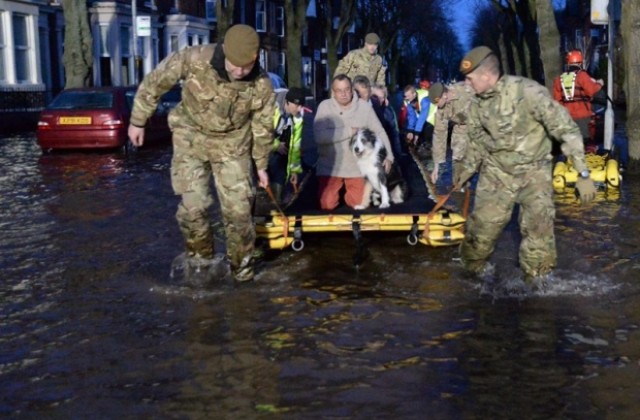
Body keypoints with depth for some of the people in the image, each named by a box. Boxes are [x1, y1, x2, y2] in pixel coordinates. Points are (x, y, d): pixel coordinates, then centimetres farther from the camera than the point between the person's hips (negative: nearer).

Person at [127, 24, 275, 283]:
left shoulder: (261, 85, -21)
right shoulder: (193, 59, -27)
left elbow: (263, 126, -2)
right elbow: (154, 83, -11)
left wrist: (261, 164, 9)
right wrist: (138, 121, -2)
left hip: (233, 143, 1)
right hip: (191, 137, 0)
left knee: (238, 207, -2)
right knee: (193, 205, -5)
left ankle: (242, 264, 20)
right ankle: (200, 256, 21)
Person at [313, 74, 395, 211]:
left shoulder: (365, 107, -6)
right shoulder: (325, 106, -10)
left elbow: (379, 132, 2)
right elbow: (319, 136, -21)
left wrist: (388, 156, -8)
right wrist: (350, 131, -20)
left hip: (356, 167, 1)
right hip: (330, 167, -1)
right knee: (327, 205, -6)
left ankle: (348, 190, 34)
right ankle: (339, 188, 30)